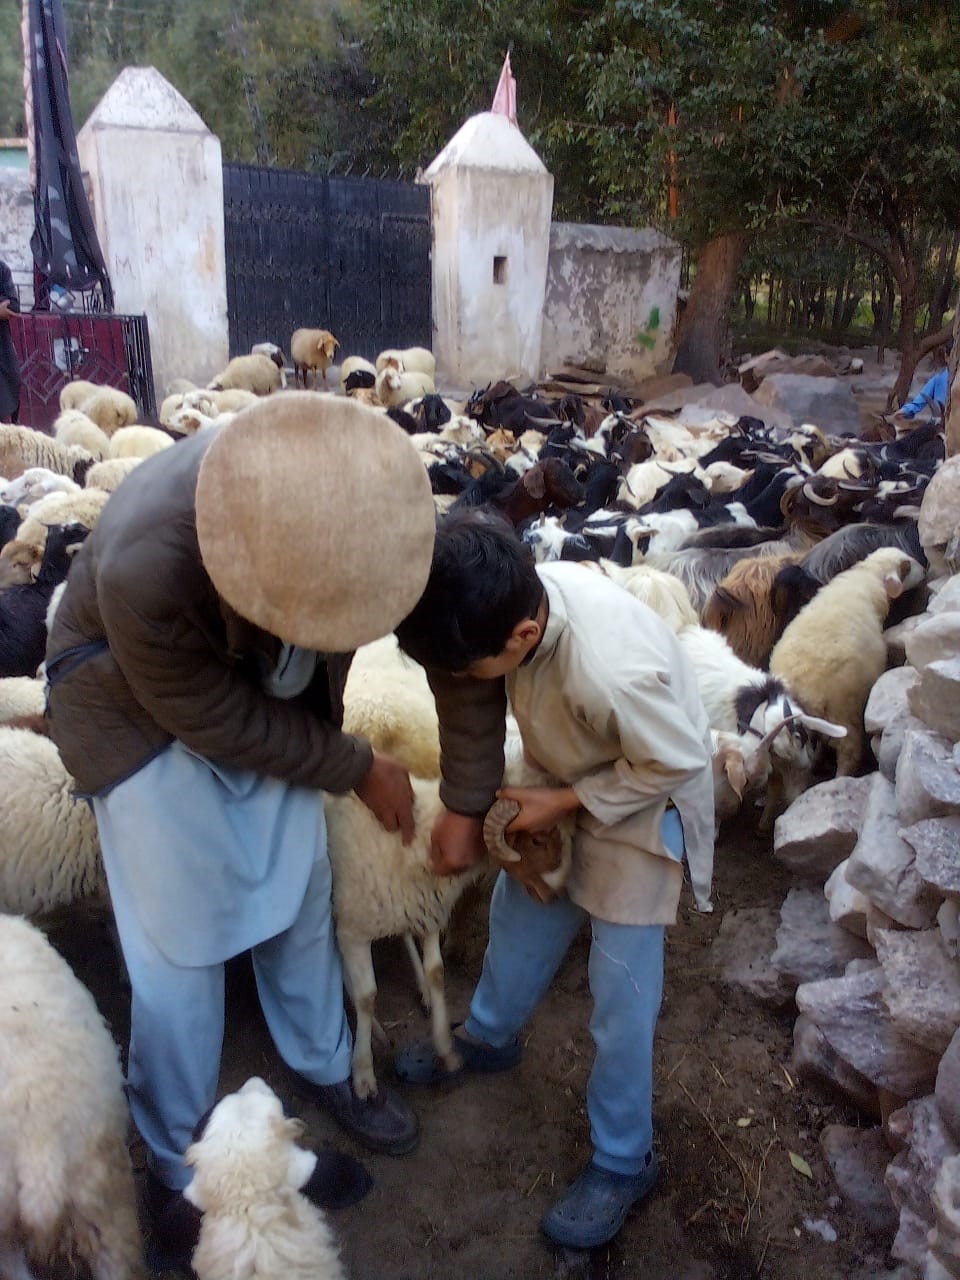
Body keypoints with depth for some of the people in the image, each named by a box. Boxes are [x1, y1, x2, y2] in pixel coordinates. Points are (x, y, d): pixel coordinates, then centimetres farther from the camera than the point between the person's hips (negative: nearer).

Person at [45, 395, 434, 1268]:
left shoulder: (356, 489, -28)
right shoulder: (144, 567, -40)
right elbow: (217, 721, -24)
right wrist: (355, 767, -12)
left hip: (274, 698, 4)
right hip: (147, 710, -4)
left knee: (301, 902, 14)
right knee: (179, 950, 1)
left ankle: (325, 1074, 40)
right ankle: (180, 1169, 26)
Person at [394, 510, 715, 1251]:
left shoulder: (613, 672, -44)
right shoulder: (508, 600, -23)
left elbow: (673, 763, -26)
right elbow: (469, 711, -8)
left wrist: (563, 804, -20)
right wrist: (464, 809, -1)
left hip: (643, 805, -7)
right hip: (572, 779, 7)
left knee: (621, 990, 4)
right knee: (521, 914, 22)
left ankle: (623, 1162, 26)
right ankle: (488, 1038, 50)